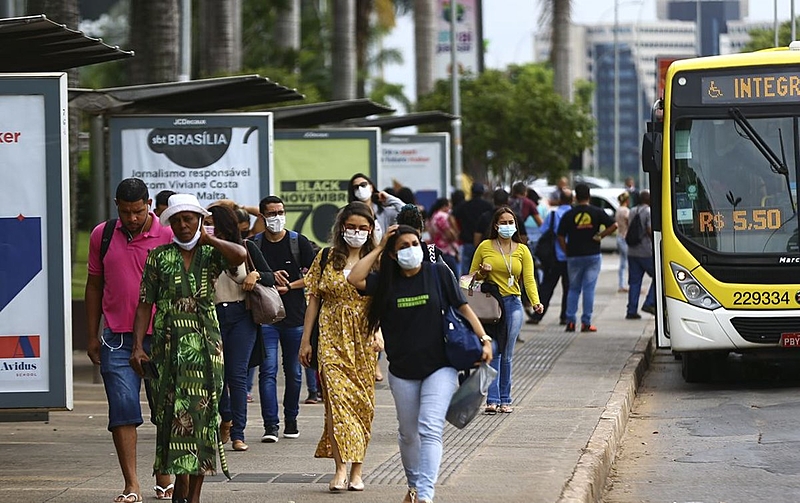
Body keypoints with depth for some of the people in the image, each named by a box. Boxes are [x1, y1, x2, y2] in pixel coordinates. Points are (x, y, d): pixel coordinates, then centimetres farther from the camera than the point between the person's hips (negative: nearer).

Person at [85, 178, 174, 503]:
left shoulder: (168, 237, -2)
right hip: (117, 338, 1)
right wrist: (92, 336, 12)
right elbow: (95, 285, 14)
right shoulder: (102, 235, 6)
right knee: (122, 411, -6)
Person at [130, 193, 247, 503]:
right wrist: (138, 346, -4)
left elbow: (240, 255, -17)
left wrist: (208, 239, -5)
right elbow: (145, 304, 5)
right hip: (169, 344, 0)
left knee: (202, 413, -1)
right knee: (173, 413, -5)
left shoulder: (211, 254, 6)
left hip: (205, 345, 0)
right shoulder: (159, 257, 7)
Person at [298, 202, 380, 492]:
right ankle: (341, 469, -19)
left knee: (362, 402, 2)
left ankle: (356, 471, 10)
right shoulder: (326, 258, 8)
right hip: (332, 337, 0)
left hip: (363, 339, 0)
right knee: (337, 397, -13)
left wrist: (379, 333, -18)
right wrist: (305, 340, 6)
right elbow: (314, 300, 10)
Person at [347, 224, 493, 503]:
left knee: (430, 430, -16)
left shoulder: (438, 273, -1)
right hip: (403, 370, 3)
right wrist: (378, 248, -6)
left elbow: (463, 307, 2)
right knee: (408, 434, 15)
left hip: (439, 367, -3)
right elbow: (354, 279, -13)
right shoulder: (386, 281, 3)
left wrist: (484, 339, -7)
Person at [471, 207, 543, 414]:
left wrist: (536, 302, -15)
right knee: (492, 352, -10)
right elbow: (471, 276, 13)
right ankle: (492, 400, -12)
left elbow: (529, 279, 1)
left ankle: (505, 399, 10)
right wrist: (482, 272, -9)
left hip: (512, 304, 1)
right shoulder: (485, 247, 5)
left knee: (507, 354, 4)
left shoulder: (522, 250, 8)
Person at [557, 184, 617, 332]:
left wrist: (567, 252, 8)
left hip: (574, 257, 1)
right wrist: (600, 236, -2)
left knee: (573, 289, 11)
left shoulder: (568, 215, 0)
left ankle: (570, 321, 4)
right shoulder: (597, 212, -1)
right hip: (593, 255, -1)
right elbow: (613, 225, -7)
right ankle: (586, 323, -1)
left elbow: (560, 237, -1)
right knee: (589, 289, 2)